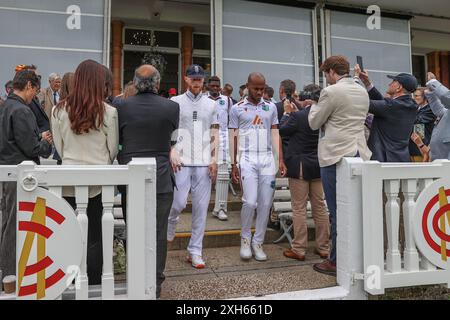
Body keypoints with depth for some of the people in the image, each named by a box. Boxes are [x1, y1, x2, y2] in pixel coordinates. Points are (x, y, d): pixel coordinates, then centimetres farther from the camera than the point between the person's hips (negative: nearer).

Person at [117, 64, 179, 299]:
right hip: (161, 179, -1)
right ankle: (154, 284, 19)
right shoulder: (171, 107, -7)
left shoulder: (122, 108, -6)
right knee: (158, 233, 9)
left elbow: (118, 140, 7)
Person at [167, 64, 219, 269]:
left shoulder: (211, 105, 12)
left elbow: (214, 135, 10)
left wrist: (214, 160, 1)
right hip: (181, 162, -2)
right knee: (179, 203, -7)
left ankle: (195, 251, 14)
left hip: (204, 163, 2)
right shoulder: (176, 102, 5)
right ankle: (169, 228, 27)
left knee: (201, 208, 3)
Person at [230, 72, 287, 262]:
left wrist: (280, 159, 2)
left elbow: (275, 135, 11)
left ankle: (258, 242, 17)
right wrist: (233, 164, 1)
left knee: (266, 204, 3)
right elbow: (234, 138, 5)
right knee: (250, 201, -11)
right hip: (247, 159, -3)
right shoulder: (237, 109, 5)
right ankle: (245, 238, 13)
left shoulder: (271, 108, 12)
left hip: (268, 159, 3)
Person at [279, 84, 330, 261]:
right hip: (318, 166, 6)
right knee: (320, 208, 12)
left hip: (300, 167, -5)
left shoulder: (299, 116, -17)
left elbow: (282, 131, -2)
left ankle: (299, 249, 10)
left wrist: (287, 112, 8)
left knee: (299, 209, 3)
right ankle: (323, 248, 22)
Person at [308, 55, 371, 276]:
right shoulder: (363, 92, 12)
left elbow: (314, 123, -4)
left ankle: (337, 262, 8)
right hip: (359, 154, 8)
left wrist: (314, 105, 15)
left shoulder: (331, 92, -11)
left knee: (338, 212, -1)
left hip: (336, 157, -8)